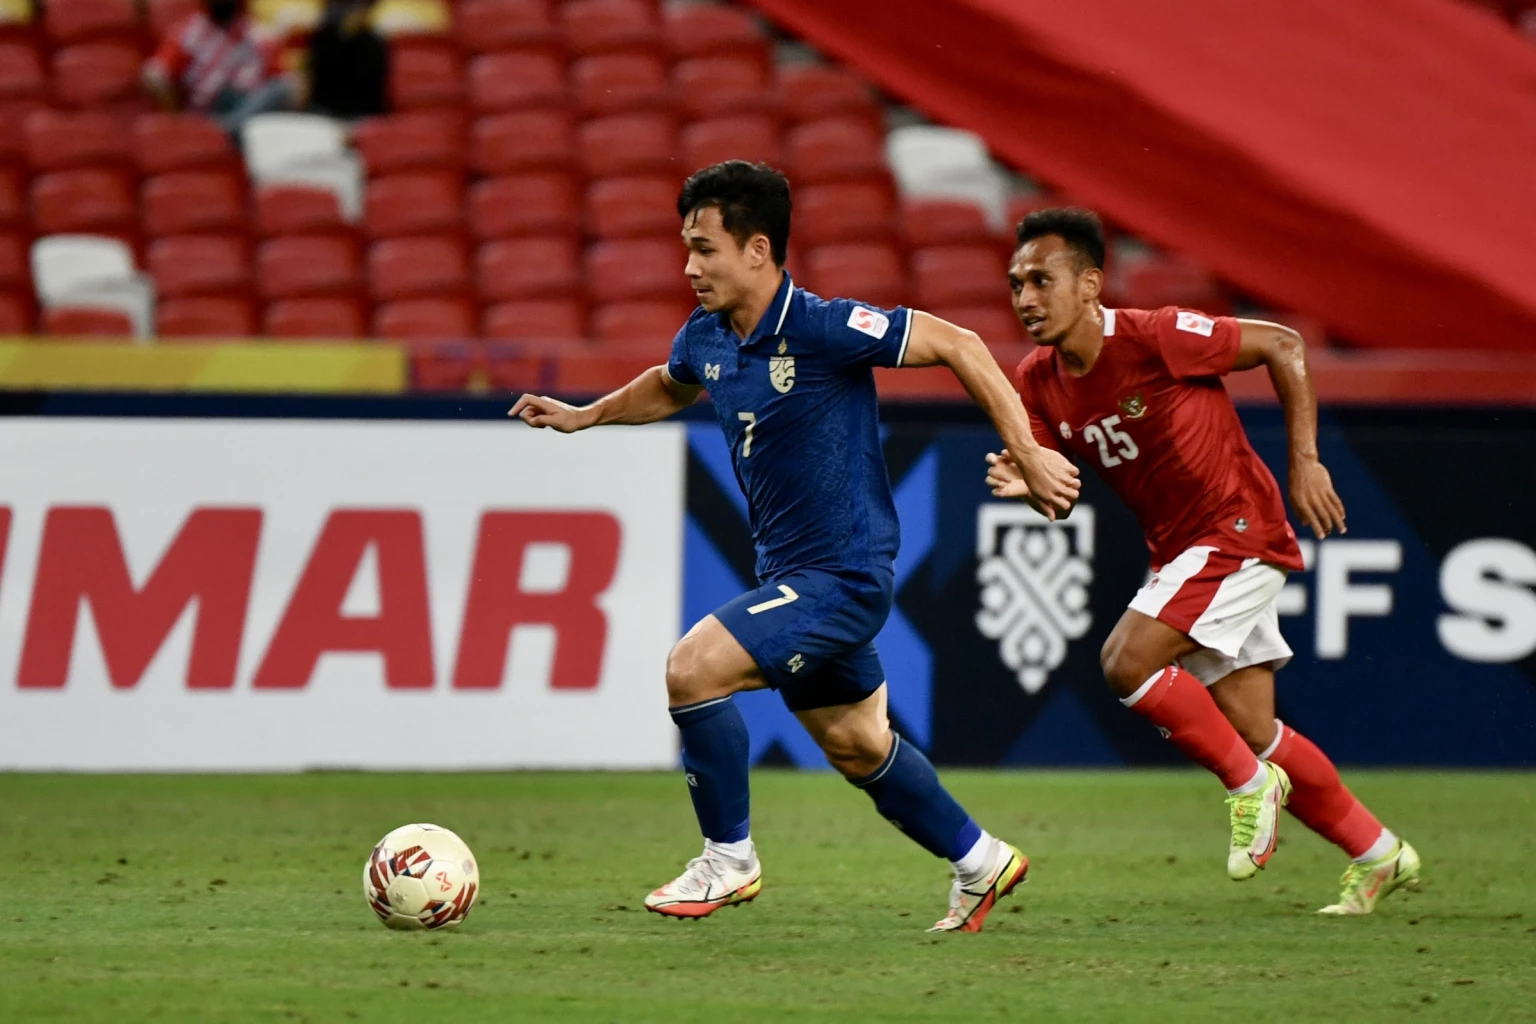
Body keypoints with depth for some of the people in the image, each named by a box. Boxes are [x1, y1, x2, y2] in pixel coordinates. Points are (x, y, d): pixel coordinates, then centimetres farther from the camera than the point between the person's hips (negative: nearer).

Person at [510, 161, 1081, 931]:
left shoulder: (821, 329, -22)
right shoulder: (706, 339, 2)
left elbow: (956, 345, -17)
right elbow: (671, 387, 28)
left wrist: (1028, 454, -17)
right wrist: (583, 415, 19)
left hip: (843, 575, -8)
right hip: (790, 574, 8)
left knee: (693, 668, -19)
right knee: (856, 746, 18)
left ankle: (729, 860, -3)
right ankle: (979, 862, 37)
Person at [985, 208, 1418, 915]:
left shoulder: (1156, 337, -20)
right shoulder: (1038, 382, -1)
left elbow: (1283, 346, -12)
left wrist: (1304, 460, -12)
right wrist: (1026, 482, -21)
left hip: (1239, 530, -8)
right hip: (1179, 550, 8)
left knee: (1126, 662, -22)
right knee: (1251, 731, 8)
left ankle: (1250, 784, -4)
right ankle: (1378, 855, 22)